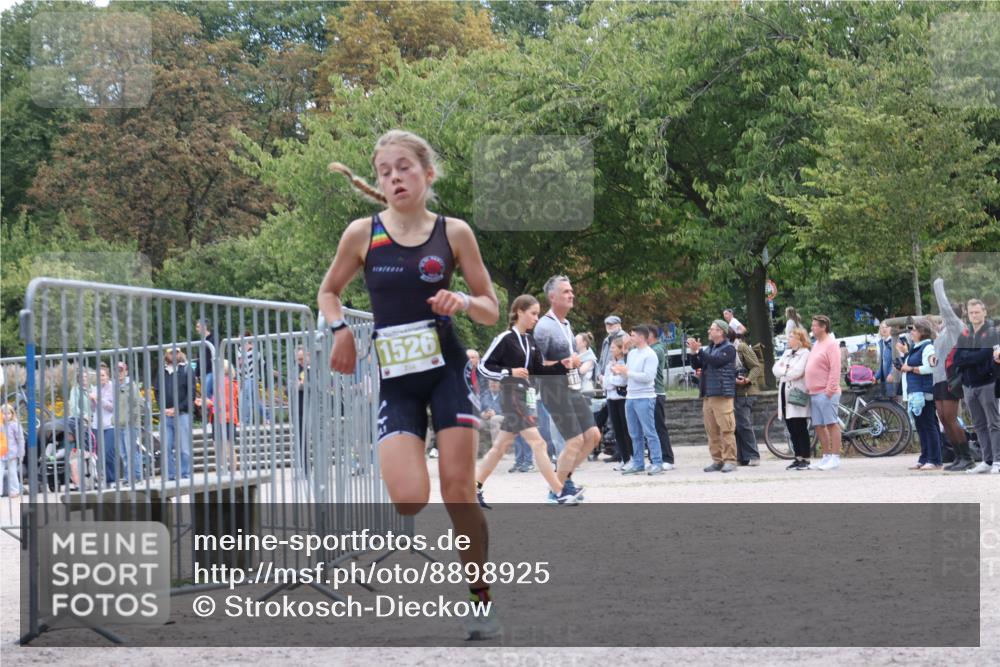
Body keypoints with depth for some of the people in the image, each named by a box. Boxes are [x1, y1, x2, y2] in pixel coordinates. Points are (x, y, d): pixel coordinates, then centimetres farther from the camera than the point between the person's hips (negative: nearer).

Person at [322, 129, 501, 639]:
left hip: (447, 371, 0)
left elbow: (491, 310, 6)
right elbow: (328, 292, 15)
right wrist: (339, 328, -5)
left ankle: (481, 598, 12)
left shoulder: (454, 233, 0)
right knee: (409, 497, -15)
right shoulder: (362, 234, -1)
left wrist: (463, 303, -16)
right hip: (396, 381, 0)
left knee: (459, 492, -4)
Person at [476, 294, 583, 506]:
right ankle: (559, 493, -13)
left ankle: (474, 488, 19)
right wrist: (510, 372, -19)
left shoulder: (530, 341, 13)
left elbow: (540, 371, 15)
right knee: (537, 443, -12)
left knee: (501, 446, 12)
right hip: (512, 395, -9)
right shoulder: (505, 339, -10)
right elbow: (484, 366, -9)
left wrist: (563, 366, 0)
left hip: (527, 396, 9)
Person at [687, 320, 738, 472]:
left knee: (726, 429, -8)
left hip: (722, 394, -7)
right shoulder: (708, 349, 18)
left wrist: (699, 351, -14)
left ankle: (730, 460, -7)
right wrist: (694, 352, 1)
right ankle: (717, 460, 10)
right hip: (707, 394, 7)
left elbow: (716, 361, -17)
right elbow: (696, 365, 18)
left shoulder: (729, 348, -3)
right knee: (711, 430, 6)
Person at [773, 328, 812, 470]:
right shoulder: (787, 353, 19)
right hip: (785, 393, 7)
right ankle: (798, 458, 12)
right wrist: (787, 370, -6)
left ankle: (805, 459, -2)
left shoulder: (805, 353, -5)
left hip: (797, 394, -7)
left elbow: (797, 372, -16)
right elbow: (775, 369, 10)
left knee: (800, 429, -6)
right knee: (792, 429, 8)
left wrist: (783, 370, -1)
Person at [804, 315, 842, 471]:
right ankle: (826, 457, 16)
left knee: (831, 424, -7)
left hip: (826, 393, -9)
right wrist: (808, 388, 18)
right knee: (819, 426, 10)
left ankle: (835, 458, -8)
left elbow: (835, 369, -15)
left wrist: (830, 389, -20)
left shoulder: (831, 344, -8)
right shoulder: (817, 344, 20)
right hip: (814, 393, 9)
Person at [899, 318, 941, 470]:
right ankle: (924, 459, 16)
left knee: (928, 426, -9)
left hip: (924, 393, -10)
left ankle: (934, 461, -9)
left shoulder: (927, 347, -10)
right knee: (920, 427, 12)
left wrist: (911, 369, -12)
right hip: (914, 393, 10)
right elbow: (907, 365, 26)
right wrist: (904, 353, 16)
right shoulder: (914, 347, 19)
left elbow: (929, 368, -21)